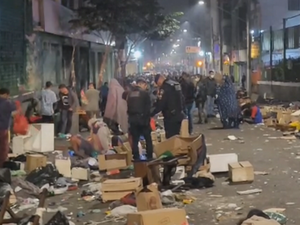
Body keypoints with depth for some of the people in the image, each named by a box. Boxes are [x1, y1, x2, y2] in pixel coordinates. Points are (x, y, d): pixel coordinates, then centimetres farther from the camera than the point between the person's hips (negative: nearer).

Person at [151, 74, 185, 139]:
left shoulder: (164, 87, -15)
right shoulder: (176, 84, 12)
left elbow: (160, 104, -19)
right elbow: (181, 98, 19)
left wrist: (152, 114, -9)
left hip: (170, 117, -9)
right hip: (179, 115, 9)